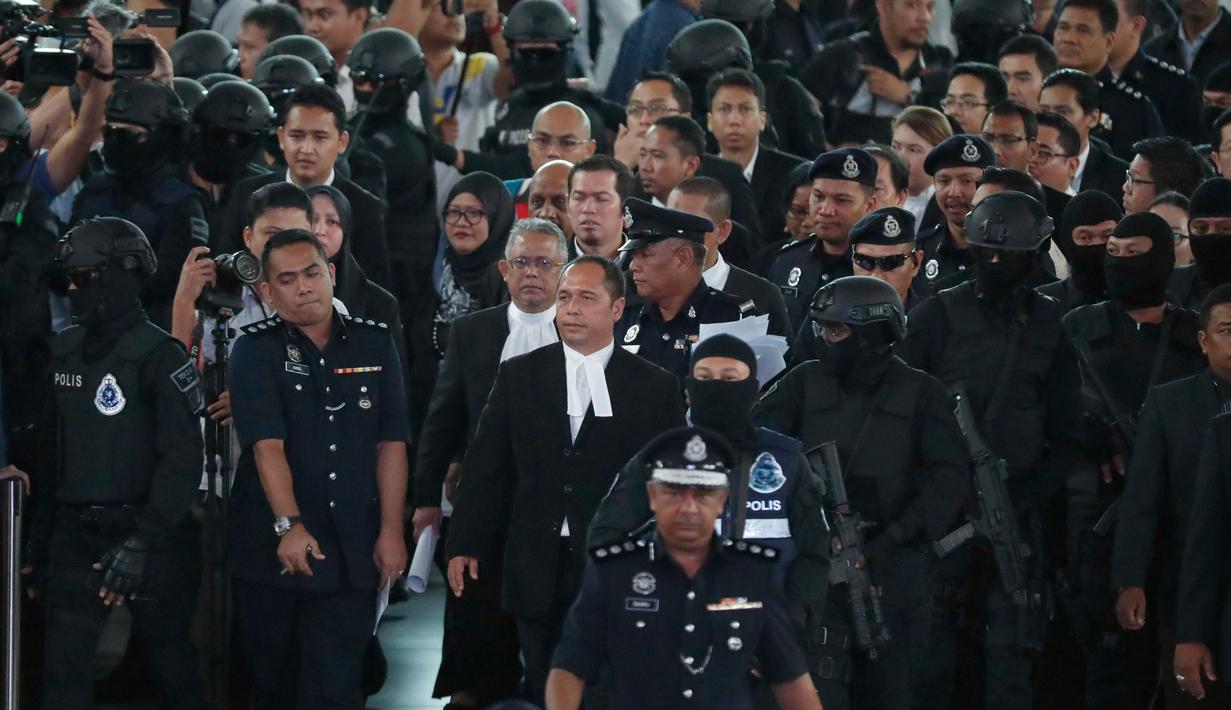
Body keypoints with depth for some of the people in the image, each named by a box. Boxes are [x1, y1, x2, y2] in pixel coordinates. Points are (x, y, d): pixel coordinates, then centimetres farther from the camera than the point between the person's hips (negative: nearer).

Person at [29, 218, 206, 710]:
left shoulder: (159, 356, -10)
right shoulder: (66, 351, 11)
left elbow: (181, 462, -17)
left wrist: (143, 542, -26)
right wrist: (40, 538, 16)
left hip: (147, 529, -6)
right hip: (75, 535, 6)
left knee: (171, 666, 6)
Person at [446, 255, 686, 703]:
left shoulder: (654, 388, 2)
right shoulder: (519, 376, 8)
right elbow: (485, 467, 7)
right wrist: (464, 544, 1)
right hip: (539, 570, 2)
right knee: (544, 691, 5)